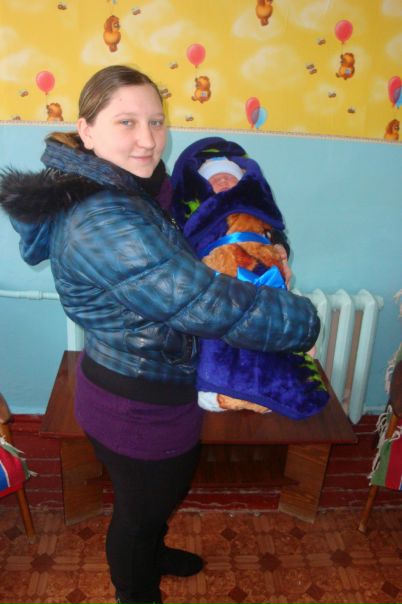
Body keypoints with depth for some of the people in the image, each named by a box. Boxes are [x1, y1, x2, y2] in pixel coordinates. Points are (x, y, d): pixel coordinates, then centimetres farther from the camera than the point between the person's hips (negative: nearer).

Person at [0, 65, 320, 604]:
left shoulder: (132, 189, -2)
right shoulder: (101, 220, -33)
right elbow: (211, 304, -37)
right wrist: (305, 321, -22)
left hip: (161, 392, 9)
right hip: (138, 408, -9)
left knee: (166, 491, 32)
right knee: (141, 508, 20)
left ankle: (152, 555, 63)